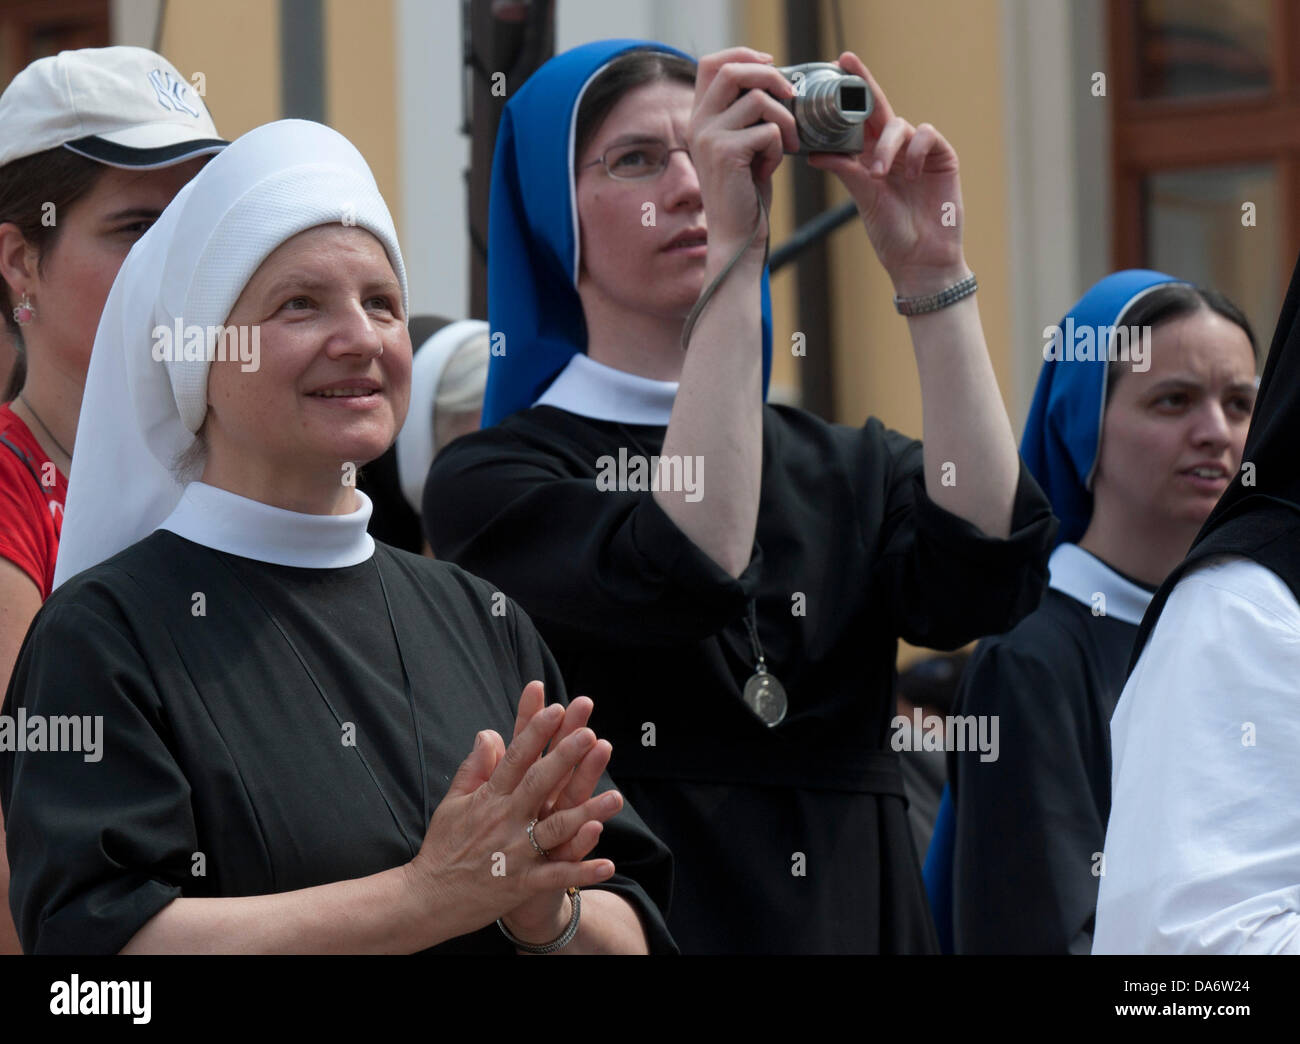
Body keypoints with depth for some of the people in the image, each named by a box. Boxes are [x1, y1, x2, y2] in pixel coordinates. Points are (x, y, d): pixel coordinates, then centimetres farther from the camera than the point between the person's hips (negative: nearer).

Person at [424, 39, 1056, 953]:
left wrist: (930, 267, -14)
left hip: (863, 916, 4)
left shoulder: (846, 468, 8)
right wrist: (734, 253, -26)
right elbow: (682, 584, -25)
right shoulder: (490, 481, -6)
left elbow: (986, 584, -13)